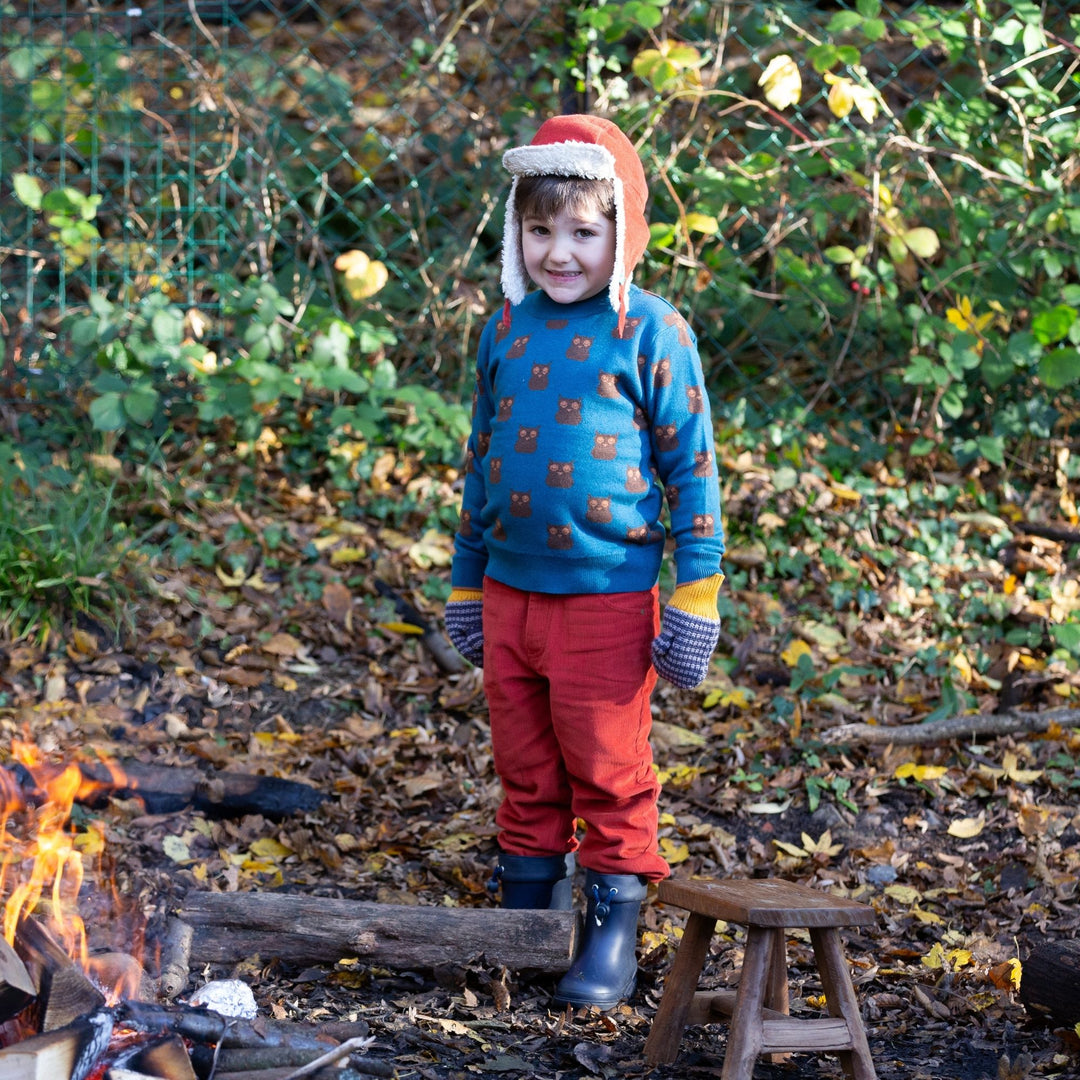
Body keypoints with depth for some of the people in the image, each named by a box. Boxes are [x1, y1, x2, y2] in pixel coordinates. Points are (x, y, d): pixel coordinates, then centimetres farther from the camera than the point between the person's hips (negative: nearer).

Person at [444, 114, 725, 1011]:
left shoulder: (648, 330, -6)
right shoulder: (507, 328, 8)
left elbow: (692, 464, -5)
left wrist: (696, 597, -8)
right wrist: (465, 584, 20)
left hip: (606, 599, -5)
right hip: (510, 594, 5)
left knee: (609, 772, 3)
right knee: (526, 771, 14)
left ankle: (615, 929, 13)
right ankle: (527, 916, 26)